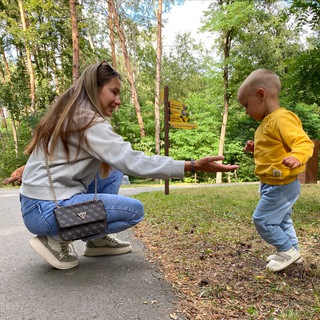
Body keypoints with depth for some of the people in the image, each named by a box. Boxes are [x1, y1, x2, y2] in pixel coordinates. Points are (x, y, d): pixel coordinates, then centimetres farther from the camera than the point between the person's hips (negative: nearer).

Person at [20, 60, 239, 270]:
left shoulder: (70, 115, 11)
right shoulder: (89, 122, -18)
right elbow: (133, 162, -25)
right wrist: (193, 166, -25)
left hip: (40, 202, 9)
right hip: (46, 211, -9)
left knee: (113, 169, 12)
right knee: (134, 210, -7)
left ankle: (98, 240, 13)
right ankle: (56, 239, -3)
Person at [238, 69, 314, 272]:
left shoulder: (282, 118, -22)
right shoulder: (268, 122, 10)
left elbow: (304, 142, -30)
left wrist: (297, 157, -49)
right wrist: (255, 149, 10)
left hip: (281, 186, -11)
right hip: (275, 185, 11)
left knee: (262, 219, -2)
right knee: (281, 220, 22)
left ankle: (288, 250, 15)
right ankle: (291, 250, 38)